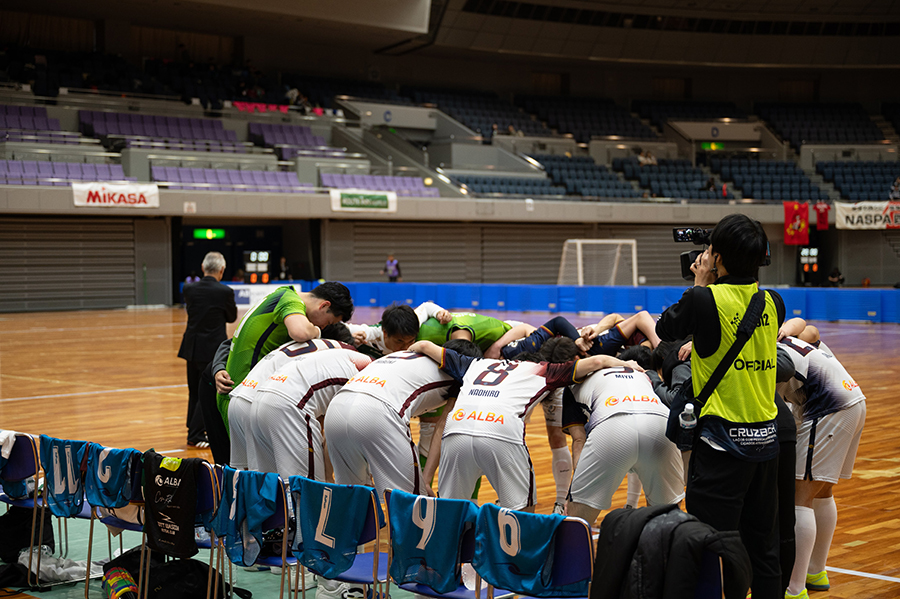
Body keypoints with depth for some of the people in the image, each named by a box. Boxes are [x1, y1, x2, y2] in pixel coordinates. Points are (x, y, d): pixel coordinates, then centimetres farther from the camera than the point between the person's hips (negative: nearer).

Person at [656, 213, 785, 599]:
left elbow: (665, 329, 5)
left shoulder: (704, 300, -14)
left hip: (722, 440, -6)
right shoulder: (773, 303, 3)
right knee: (763, 550, 16)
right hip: (767, 439, 6)